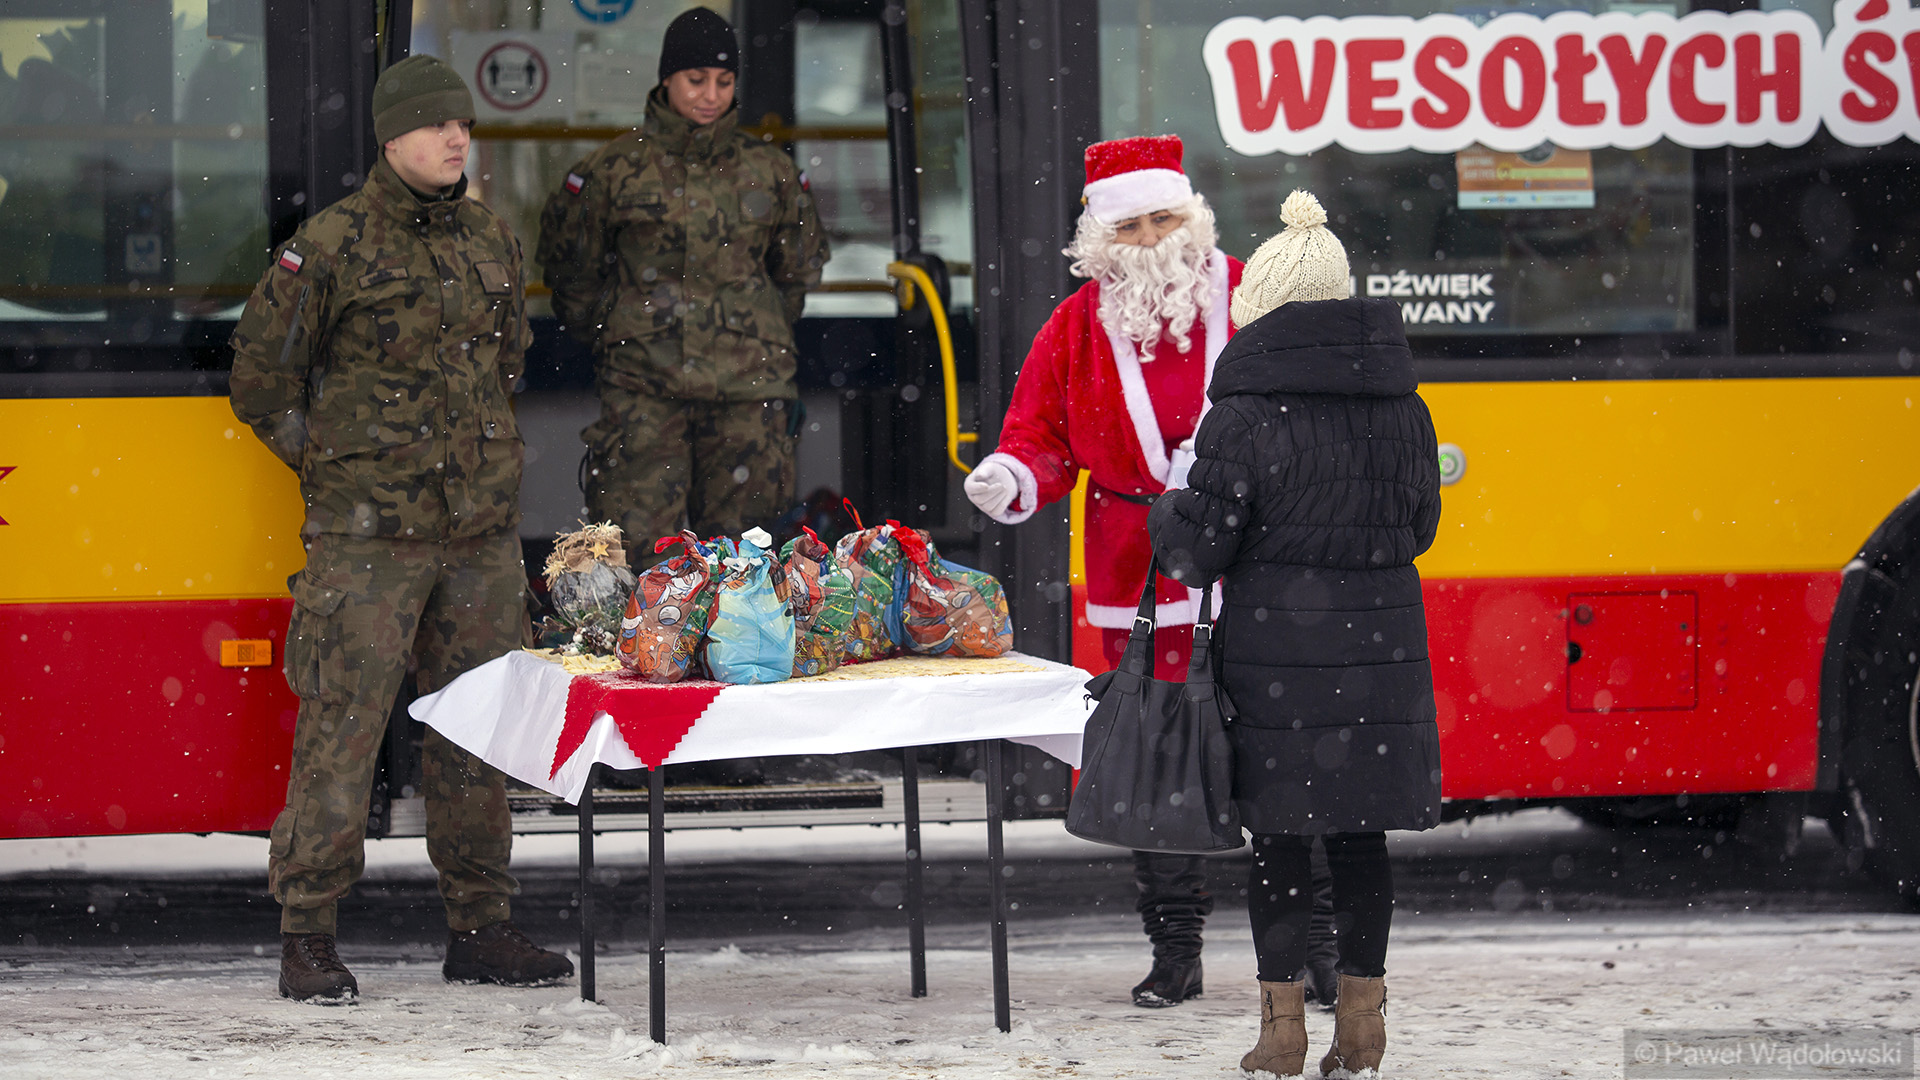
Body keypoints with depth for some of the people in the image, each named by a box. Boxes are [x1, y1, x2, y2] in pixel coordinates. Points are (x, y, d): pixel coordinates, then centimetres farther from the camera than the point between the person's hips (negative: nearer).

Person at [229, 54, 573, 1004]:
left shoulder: (491, 239, 12)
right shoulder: (328, 247, -6)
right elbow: (260, 379, 0)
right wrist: (334, 464, 2)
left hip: (481, 530, 6)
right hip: (368, 533, -6)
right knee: (342, 722, -7)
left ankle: (479, 925, 17)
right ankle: (307, 935, -2)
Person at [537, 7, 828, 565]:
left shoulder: (769, 171, 9)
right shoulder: (616, 168, 2)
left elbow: (799, 270, 23)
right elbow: (570, 266, 14)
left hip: (747, 389, 2)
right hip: (643, 389, -2)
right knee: (638, 547, -10)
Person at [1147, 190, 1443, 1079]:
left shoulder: (1246, 416, -12)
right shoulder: (1401, 408, 3)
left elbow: (1197, 550, -8)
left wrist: (1164, 514, 13)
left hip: (1276, 649, -4)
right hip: (1380, 641, 4)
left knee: (1278, 839, 4)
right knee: (1360, 833, 10)